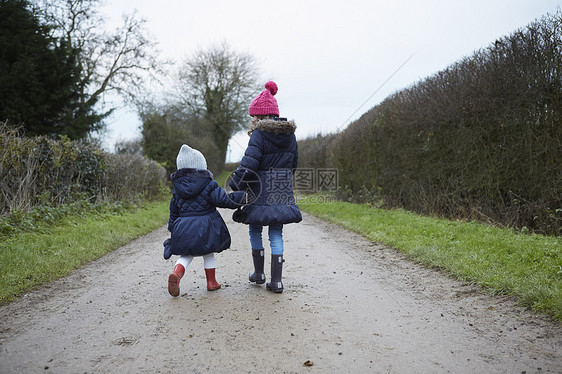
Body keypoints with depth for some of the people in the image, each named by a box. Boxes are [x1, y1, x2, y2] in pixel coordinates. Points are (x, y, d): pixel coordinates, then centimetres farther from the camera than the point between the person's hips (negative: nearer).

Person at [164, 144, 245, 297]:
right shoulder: (208, 185, -8)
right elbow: (224, 199, -15)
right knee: (208, 254, 17)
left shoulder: (177, 189, 7)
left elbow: (173, 213, 13)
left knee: (186, 255, 15)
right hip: (206, 226, -3)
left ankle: (176, 274, -11)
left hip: (183, 228, 3)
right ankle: (211, 282, 22)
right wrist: (243, 195, -3)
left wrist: (173, 233, 22)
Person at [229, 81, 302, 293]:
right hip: (283, 193, 5)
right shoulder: (289, 134, 7)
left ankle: (259, 273, 27)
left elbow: (249, 164, -18)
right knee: (276, 236, 9)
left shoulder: (259, 135, -13)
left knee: (255, 232, 16)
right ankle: (276, 280, 7)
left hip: (261, 194, -5)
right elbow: (293, 163, 15)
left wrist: (234, 186, -9)